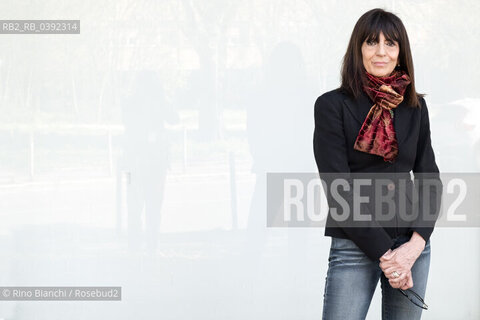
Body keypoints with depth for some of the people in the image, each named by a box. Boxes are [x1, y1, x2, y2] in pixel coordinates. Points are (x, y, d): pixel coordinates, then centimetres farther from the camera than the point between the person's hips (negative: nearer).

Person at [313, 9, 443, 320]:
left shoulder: (416, 107, 9)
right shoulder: (333, 105, -4)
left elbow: (429, 180, 7)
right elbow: (338, 188, -10)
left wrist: (415, 245, -8)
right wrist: (384, 253, -13)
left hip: (412, 244, 4)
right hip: (356, 246, -4)